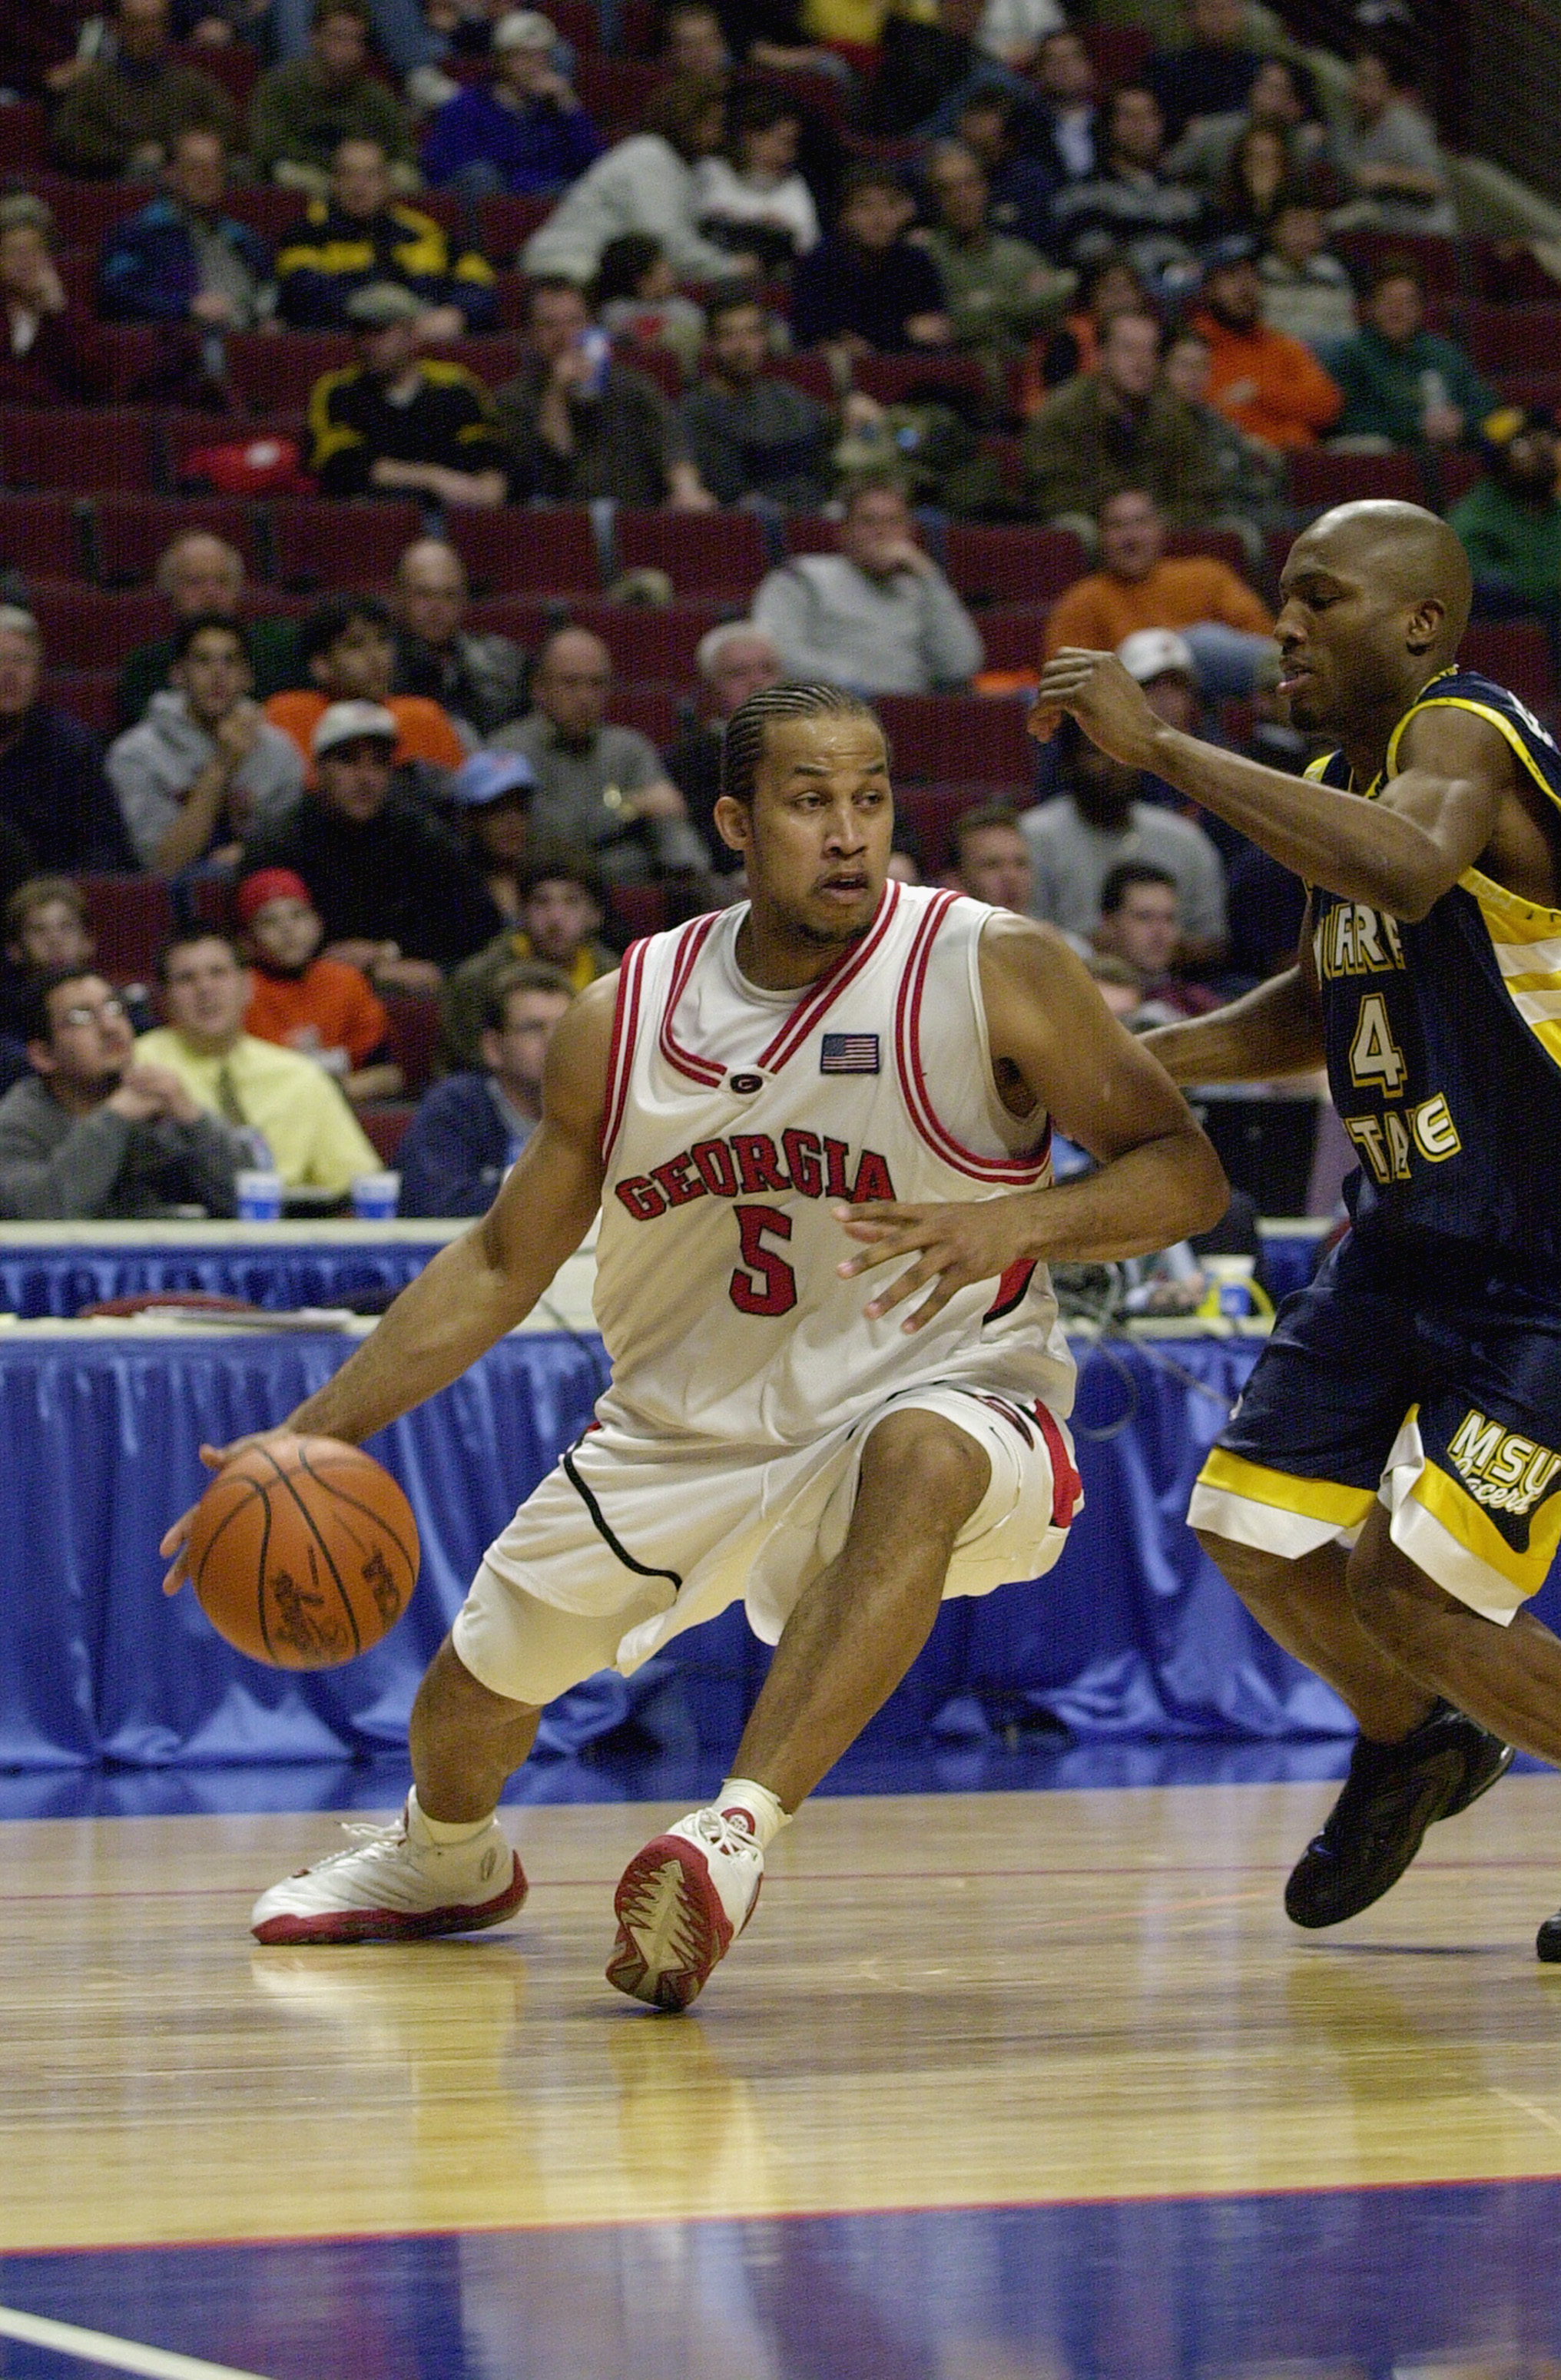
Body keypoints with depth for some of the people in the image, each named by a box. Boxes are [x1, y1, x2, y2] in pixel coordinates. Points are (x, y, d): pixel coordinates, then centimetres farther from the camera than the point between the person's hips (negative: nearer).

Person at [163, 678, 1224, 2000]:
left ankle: (737, 1835, -46)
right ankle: (449, 1862, 53)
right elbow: (501, 1266, 4)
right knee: (474, 1689, 15)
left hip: (937, 1397, -5)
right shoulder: (624, 1020, -6)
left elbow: (1184, 1169, -13)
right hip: (688, 1426, 5)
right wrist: (309, 1439, -5)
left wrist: (1016, 1223, -33)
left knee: (920, 1460, -41)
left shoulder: (998, 972, -16)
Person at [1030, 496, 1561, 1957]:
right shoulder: (1338, 784, 8)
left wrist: (1158, 747, -40)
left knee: (1409, 1587, -15)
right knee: (1255, 1530, 9)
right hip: (1409, 1245, 9)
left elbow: (1413, 864, -45)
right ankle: (1410, 1744, 36)